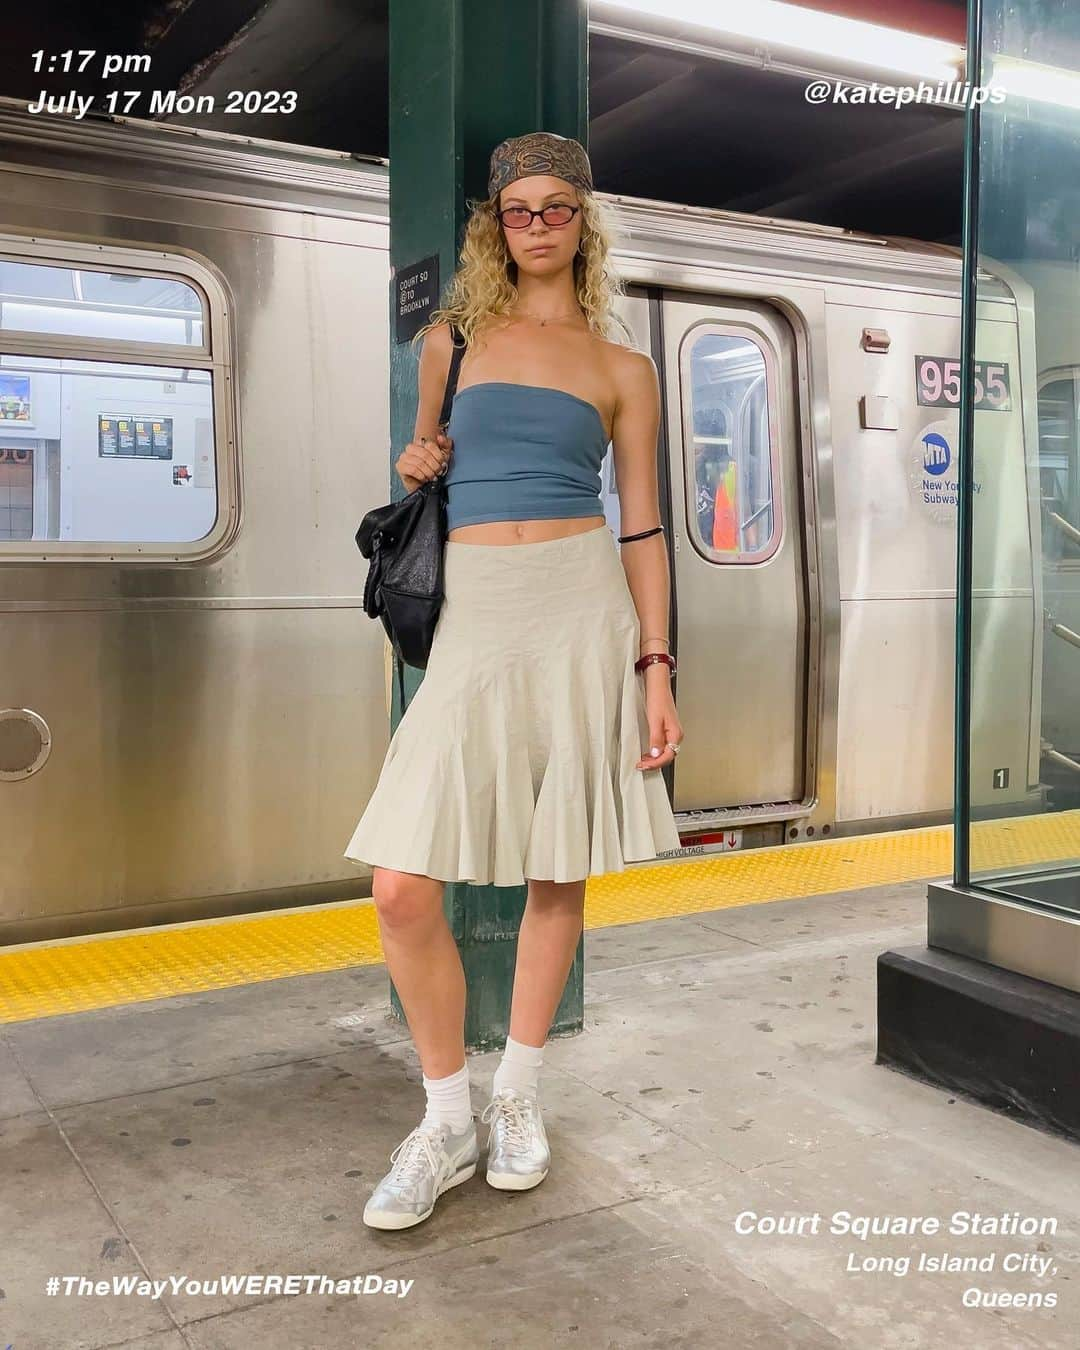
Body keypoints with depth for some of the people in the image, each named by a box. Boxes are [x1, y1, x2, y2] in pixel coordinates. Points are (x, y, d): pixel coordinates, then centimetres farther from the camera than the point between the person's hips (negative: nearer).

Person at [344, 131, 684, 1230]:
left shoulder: (622, 370, 11)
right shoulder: (454, 336, 15)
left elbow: (641, 526, 8)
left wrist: (657, 667, 0)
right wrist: (414, 463, 4)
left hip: (581, 613, 0)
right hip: (472, 613, 1)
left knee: (557, 872, 5)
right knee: (403, 886, -8)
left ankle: (517, 1098, 25)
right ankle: (446, 1123, 12)